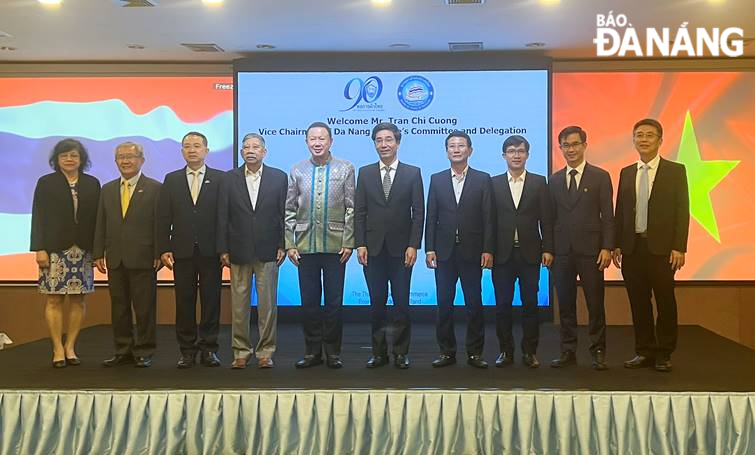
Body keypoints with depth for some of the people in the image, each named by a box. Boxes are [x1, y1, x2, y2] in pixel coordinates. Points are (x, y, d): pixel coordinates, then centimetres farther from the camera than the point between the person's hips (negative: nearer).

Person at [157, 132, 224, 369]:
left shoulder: (220, 179, 4)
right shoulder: (171, 180, 10)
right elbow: (163, 218, 7)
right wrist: (164, 249, -1)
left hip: (211, 251, -1)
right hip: (182, 251, 2)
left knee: (211, 301, 3)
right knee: (184, 302, 5)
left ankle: (209, 349, 13)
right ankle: (187, 351, 13)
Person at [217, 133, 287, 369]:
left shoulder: (279, 177, 4)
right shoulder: (230, 179, 5)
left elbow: (284, 214, 3)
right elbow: (223, 216, 4)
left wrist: (282, 246, -3)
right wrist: (223, 249, -1)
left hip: (267, 251, -1)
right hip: (239, 251, 1)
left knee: (267, 303, 3)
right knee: (239, 304, 5)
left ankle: (265, 351, 13)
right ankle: (241, 351, 15)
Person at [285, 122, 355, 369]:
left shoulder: (345, 169, 3)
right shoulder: (297, 170, 7)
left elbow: (351, 209, 0)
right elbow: (289, 210, 7)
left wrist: (348, 242, -6)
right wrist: (289, 244, 1)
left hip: (335, 245, -2)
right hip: (305, 245, 2)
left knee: (334, 301, 4)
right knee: (309, 301, 6)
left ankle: (333, 351, 15)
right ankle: (313, 351, 17)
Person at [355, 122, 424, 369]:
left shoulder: (412, 173, 3)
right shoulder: (365, 173, 8)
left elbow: (418, 212, 0)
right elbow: (359, 211, 5)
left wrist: (413, 245, -7)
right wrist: (360, 244, -3)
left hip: (401, 248, -1)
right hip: (373, 248, 2)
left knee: (401, 303, 2)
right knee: (376, 303, 6)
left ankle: (400, 353, 13)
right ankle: (379, 352, 16)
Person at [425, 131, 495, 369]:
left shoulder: (483, 179, 4)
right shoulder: (437, 179, 9)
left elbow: (488, 217, 0)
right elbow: (431, 217, 6)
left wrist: (488, 250, -7)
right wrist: (429, 248, -2)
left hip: (472, 251, -1)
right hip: (444, 251, 2)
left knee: (474, 303, 3)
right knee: (444, 303, 5)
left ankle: (475, 352, 13)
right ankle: (447, 351, 15)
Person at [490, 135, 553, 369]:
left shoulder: (539, 182, 6)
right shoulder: (494, 183, 6)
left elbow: (546, 219, 3)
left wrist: (548, 249, -3)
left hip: (530, 253, 0)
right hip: (502, 253, 0)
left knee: (530, 303, 3)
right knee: (502, 304, 4)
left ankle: (529, 351, 13)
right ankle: (506, 351, 14)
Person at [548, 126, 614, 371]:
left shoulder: (600, 177, 2)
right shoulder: (555, 180, 11)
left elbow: (607, 216, -1)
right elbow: (552, 216, 11)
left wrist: (606, 248, -9)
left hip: (590, 250, -3)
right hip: (562, 251, 3)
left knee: (595, 304, 1)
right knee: (565, 304, 7)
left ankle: (598, 352, 12)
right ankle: (568, 351, 15)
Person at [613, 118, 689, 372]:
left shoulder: (675, 171, 1)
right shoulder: (626, 173, 12)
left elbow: (682, 211, -4)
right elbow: (619, 211, 12)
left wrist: (679, 247, -11)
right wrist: (617, 245, 5)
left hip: (661, 248, -3)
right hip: (632, 247, 4)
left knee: (665, 302, 2)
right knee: (638, 302, 7)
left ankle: (664, 354, 14)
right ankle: (644, 352, 17)